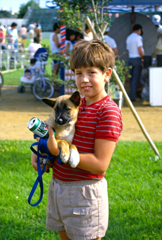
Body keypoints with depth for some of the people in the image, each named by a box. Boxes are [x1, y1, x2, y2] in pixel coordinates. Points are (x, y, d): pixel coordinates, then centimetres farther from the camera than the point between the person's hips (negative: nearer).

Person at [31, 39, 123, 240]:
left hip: (85, 191, -7)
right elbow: (51, 131, 22)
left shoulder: (109, 112, -18)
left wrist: (61, 152, -25)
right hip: (57, 185, 7)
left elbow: (100, 164, -22)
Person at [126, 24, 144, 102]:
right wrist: (143, 57, -1)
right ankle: (133, 96, -8)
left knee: (132, 78, 12)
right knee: (136, 78, -5)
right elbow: (140, 50, -16)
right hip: (137, 59, -7)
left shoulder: (128, 38, 12)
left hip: (130, 59, 7)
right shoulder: (138, 37, -11)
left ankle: (133, 94, 16)